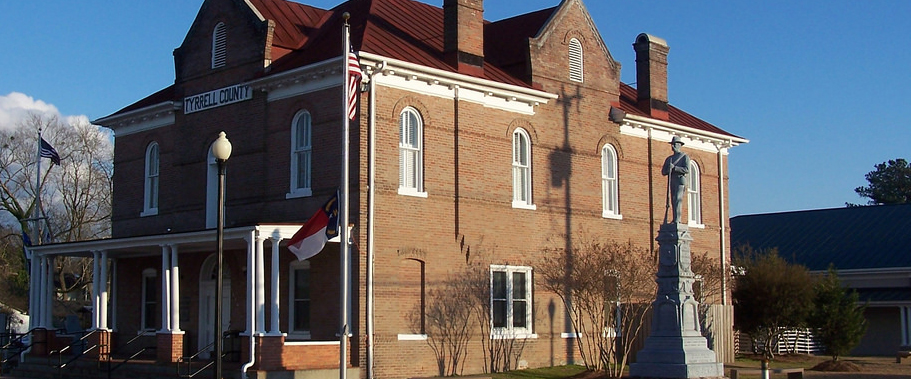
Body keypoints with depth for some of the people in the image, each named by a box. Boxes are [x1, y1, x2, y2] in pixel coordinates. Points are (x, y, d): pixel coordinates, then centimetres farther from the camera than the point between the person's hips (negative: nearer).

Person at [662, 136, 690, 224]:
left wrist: (674, 168, -16)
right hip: (671, 181, 6)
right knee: (673, 202, 1)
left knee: (677, 200, -16)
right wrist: (669, 169, -8)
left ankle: (677, 221, -23)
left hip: (680, 180, -6)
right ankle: (676, 221, 1)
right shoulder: (669, 159, 22)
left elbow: (687, 170, -8)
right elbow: (663, 172, 15)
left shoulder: (685, 156, 6)